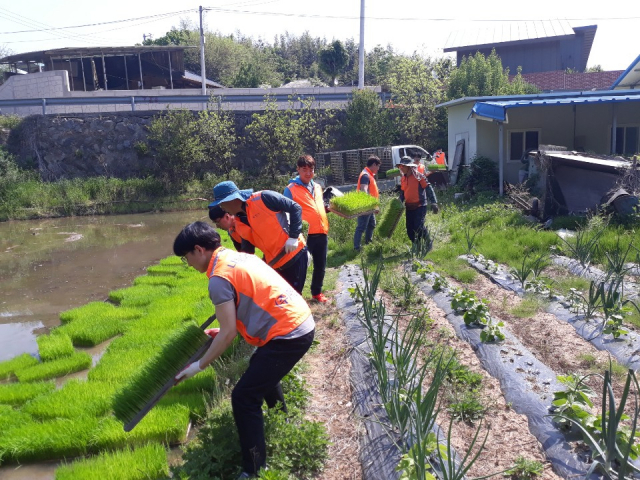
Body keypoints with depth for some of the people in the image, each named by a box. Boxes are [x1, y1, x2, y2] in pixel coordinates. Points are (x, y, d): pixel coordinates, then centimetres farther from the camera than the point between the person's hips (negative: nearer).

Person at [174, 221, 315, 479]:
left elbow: (229, 333, -14)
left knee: (244, 397, -3)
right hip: (302, 323, 10)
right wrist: (225, 330, 24)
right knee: (261, 368, 34)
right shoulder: (241, 256, 14)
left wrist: (198, 366, -2)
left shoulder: (219, 277, -14)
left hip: (288, 335, -10)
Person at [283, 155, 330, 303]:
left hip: (321, 233, 6)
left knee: (320, 266, 16)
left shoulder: (318, 187, 15)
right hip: (304, 235, -6)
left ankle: (317, 292, 34)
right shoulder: (291, 189, -5)